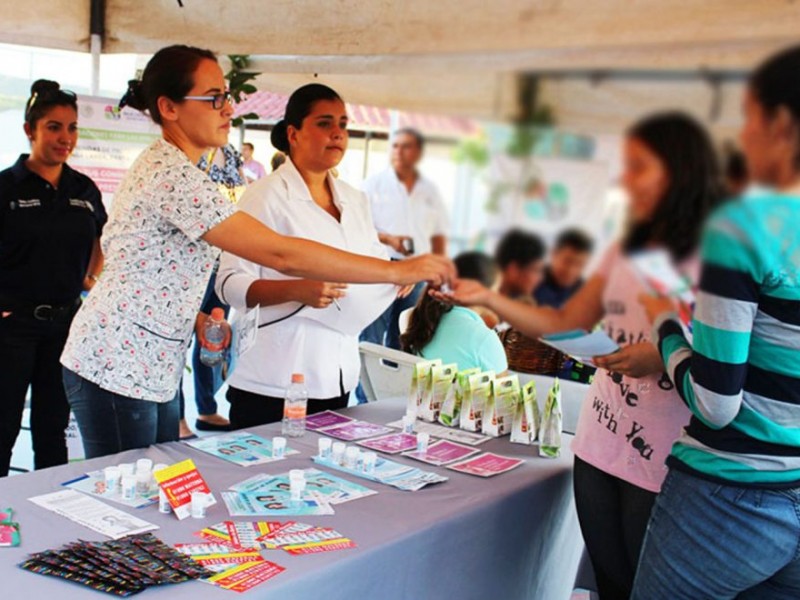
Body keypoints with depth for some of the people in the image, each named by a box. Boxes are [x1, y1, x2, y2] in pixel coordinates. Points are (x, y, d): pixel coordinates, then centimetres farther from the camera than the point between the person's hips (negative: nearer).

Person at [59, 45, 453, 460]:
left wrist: (193, 315, 4)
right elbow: (281, 255, -29)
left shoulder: (162, 163, 11)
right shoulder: (175, 177, -23)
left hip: (155, 371, 10)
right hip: (116, 368, -10)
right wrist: (398, 271, -27)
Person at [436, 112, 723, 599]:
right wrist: (487, 297, 3)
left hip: (662, 466, -6)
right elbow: (565, 324, 11)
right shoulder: (628, 250, 12)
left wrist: (664, 358, -27)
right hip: (599, 446, 6)